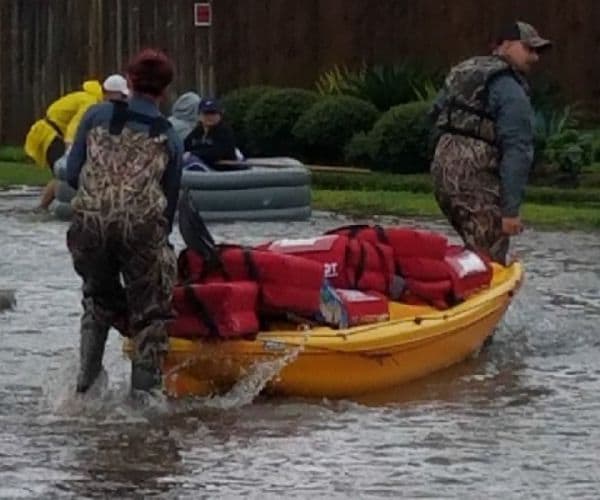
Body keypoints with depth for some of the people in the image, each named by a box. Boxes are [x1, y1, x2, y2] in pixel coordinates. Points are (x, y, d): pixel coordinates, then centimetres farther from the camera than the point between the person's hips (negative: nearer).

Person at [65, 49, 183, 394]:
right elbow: (170, 200, 14)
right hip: (141, 227, -2)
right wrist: (161, 241, 25)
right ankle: (144, 391, 7)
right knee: (150, 313, 12)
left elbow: (72, 175, 9)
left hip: (89, 224, 2)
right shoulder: (169, 138, 11)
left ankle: (87, 385, 18)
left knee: (99, 301, 24)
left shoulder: (97, 116, 10)